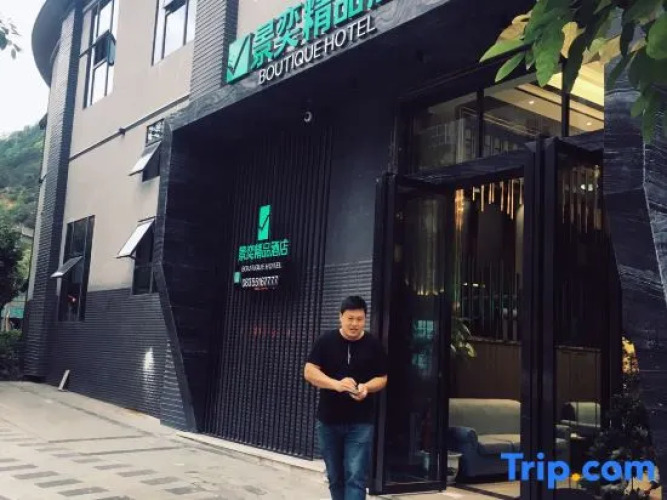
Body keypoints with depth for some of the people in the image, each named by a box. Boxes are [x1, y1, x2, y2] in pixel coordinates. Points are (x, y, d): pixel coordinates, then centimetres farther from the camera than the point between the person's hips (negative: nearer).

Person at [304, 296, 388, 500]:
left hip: (361, 422, -1)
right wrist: (337, 384, -24)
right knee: (335, 477, 14)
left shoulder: (373, 345, -1)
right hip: (328, 420, 1)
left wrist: (367, 387, -18)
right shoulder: (325, 341, -2)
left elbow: (382, 378, 4)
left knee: (356, 477, -8)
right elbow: (309, 371, -8)